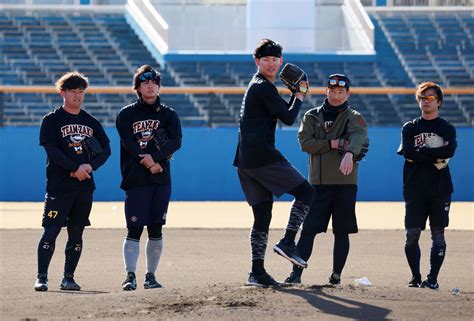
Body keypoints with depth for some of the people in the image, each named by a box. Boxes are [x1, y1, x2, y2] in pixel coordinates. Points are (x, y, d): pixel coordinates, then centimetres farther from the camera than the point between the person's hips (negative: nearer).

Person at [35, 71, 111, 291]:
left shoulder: (91, 122, 14)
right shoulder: (52, 120, -1)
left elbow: (106, 149, 10)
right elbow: (51, 150, -11)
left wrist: (90, 166, -9)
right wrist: (76, 168, -19)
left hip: (85, 186, 5)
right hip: (59, 185, -5)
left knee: (76, 232, 7)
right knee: (51, 231, -10)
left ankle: (68, 278, 14)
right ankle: (41, 277, -10)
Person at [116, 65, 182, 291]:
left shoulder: (169, 115, 10)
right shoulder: (127, 115, 5)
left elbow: (176, 141, -6)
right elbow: (129, 144, -8)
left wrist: (154, 157, -20)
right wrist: (150, 162, -19)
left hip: (161, 180, 2)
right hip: (135, 179, -2)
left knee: (156, 230, 4)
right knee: (134, 229, -8)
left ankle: (151, 276, 11)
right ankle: (130, 276, -10)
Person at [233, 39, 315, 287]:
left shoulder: (255, 86, 23)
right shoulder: (264, 88, -8)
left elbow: (282, 114, 26)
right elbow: (288, 118, -9)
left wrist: (295, 95, 15)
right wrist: (299, 98, 7)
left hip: (245, 161, 10)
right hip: (262, 155, -10)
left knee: (262, 213, 8)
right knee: (305, 191, -3)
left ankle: (257, 272, 4)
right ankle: (287, 242, -12)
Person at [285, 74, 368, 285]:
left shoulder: (354, 118, 4)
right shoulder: (312, 117, 12)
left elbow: (357, 137, -19)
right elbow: (305, 143, -2)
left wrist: (349, 153, -41)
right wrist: (334, 144, -12)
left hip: (345, 183, -1)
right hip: (318, 183, 1)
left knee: (341, 232, 3)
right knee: (308, 230, -6)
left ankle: (336, 274, 11)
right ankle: (296, 273, -9)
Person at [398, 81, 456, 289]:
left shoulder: (447, 129, 9)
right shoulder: (410, 128, 12)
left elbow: (449, 151, -12)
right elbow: (408, 152, -7)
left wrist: (421, 153, -10)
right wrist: (436, 155, -10)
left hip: (440, 189, -1)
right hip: (415, 189, 1)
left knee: (438, 235, -2)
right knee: (412, 235, -3)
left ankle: (432, 278, 2)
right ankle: (416, 277, 8)